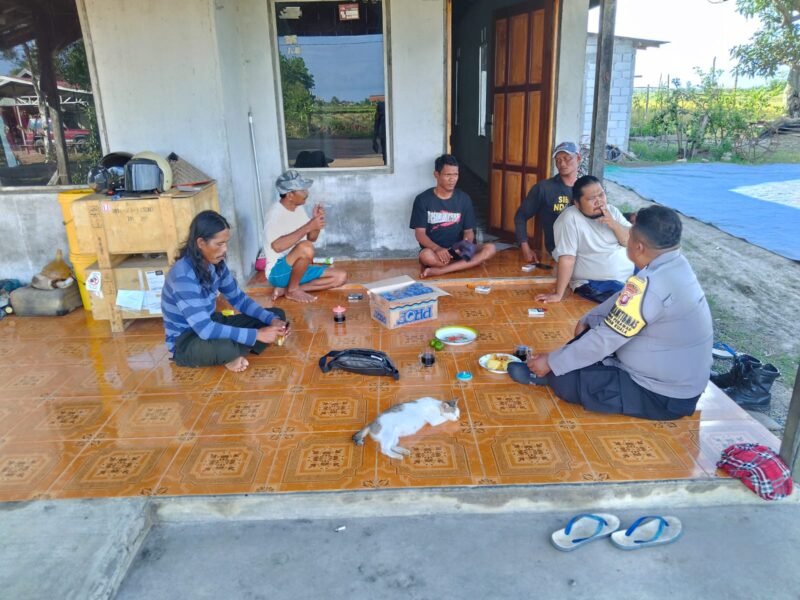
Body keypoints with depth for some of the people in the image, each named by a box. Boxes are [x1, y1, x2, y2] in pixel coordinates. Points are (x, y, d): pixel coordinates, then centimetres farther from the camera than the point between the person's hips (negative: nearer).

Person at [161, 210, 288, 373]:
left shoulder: (216, 264, -4)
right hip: (186, 341, -8)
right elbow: (204, 329, -35)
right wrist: (257, 334, -34)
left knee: (277, 315, 1)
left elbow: (239, 299, 5)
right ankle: (231, 354, -8)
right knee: (225, 347, -43)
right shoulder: (183, 275, -29)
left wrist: (272, 320, -12)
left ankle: (234, 352, -9)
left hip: (212, 324, 8)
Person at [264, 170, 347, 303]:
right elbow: (277, 246, -34)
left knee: (341, 277, -2)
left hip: (298, 268, 9)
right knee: (306, 247, -36)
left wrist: (316, 220, -8)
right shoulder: (275, 213, -19)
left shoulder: (299, 208, 7)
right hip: (278, 272, -9)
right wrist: (308, 226, -31)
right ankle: (292, 290, -13)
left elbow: (312, 238, 14)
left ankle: (286, 289, -4)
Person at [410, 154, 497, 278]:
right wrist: (437, 249, -27)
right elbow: (420, 233, -8)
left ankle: (438, 271, -28)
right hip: (434, 250, -4)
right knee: (426, 256, -39)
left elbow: (469, 231, 5)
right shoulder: (423, 199, -3)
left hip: (458, 249, 5)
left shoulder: (464, 199, 5)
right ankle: (465, 264, -20)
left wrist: (466, 244, -20)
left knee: (490, 249, -24)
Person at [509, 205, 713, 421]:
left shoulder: (649, 285, -31)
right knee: (590, 334, 16)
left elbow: (605, 339, -24)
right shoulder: (675, 265, -1)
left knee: (563, 379, -10)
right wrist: (587, 320, 14)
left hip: (663, 396, -9)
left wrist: (551, 362, -13)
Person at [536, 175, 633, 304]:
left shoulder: (612, 211, 6)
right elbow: (567, 258, -19)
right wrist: (558, 294, -22)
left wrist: (613, 224, -15)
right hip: (597, 284, -7)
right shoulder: (569, 219, -14)